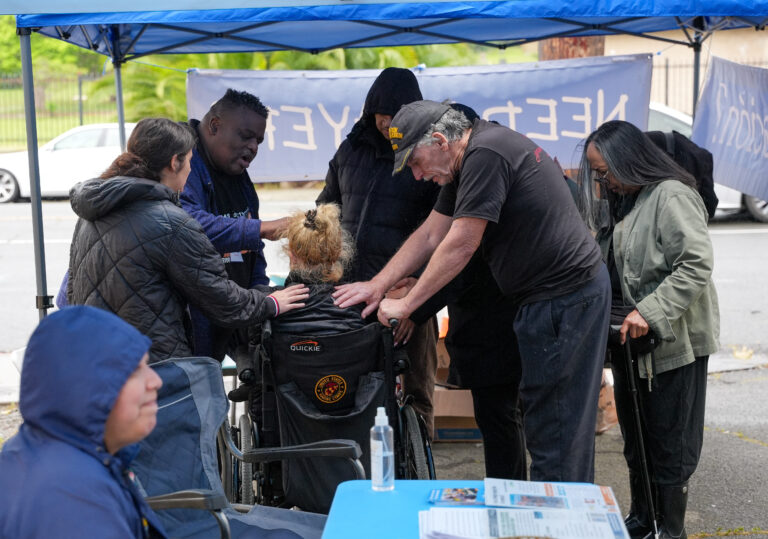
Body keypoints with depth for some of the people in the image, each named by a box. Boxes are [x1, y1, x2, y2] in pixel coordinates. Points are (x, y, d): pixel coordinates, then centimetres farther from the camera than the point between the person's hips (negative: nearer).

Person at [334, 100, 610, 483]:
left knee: (553, 428, -5)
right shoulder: (465, 163, 14)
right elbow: (431, 234, 16)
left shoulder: (486, 154, -19)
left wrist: (405, 305, -10)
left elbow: (461, 244, -19)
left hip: (565, 299, -10)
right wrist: (378, 285, 11)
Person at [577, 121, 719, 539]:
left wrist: (649, 312, -27)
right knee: (635, 441, 18)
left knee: (669, 445, 2)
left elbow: (697, 265, -23)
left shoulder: (671, 197, -16)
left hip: (673, 341, -9)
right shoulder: (615, 203, 12)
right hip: (629, 341, 9)